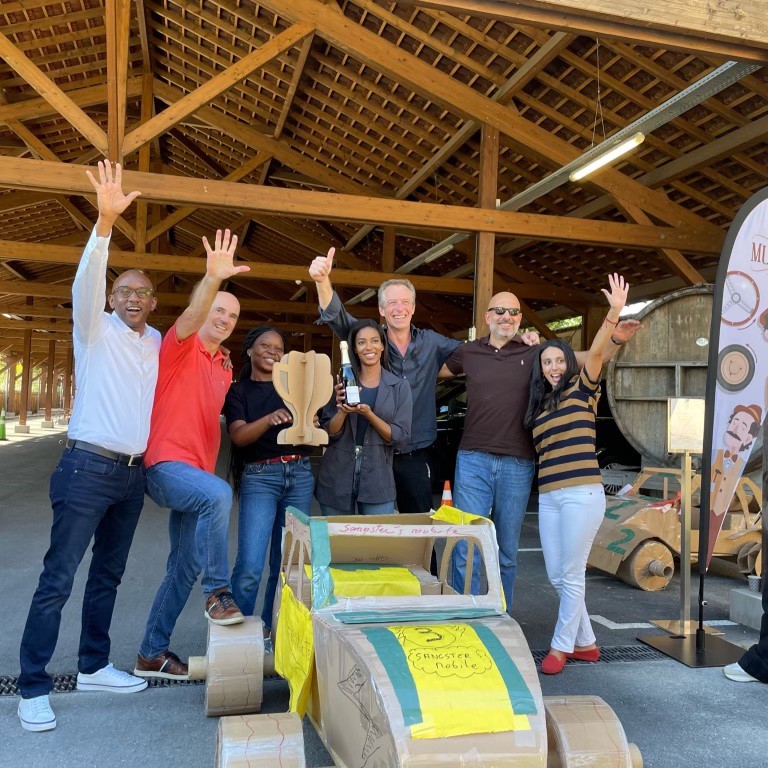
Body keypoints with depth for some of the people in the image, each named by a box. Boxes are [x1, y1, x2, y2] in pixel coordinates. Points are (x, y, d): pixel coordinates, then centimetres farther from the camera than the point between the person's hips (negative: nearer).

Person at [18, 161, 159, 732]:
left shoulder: (157, 342, 14)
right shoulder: (96, 329, -2)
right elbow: (87, 281, -19)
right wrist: (106, 222, -35)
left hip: (133, 473, 6)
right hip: (88, 468, -6)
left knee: (108, 576, 14)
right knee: (58, 578, -3)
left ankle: (93, 667, 27)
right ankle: (33, 687, 7)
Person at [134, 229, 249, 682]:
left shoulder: (224, 368, 17)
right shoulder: (181, 346, -4)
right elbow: (191, 316, -26)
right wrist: (213, 278, -43)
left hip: (198, 472, 8)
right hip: (166, 465, -8)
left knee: (187, 566, 9)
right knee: (218, 493, -38)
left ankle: (152, 653, 22)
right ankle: (219, 592, -20)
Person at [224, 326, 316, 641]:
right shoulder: (238, 391, 7)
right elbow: (239, 435, -10)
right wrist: (270, 419, -28)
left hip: (299, 474, 3)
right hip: (259, 476, -3)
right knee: (250, 566, -13)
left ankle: (272, 629, 19)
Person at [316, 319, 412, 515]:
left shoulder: (400, 387, 1)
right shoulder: (342, 384, 4)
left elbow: (401, 437, -5)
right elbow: (328, 434, 2)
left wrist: (368, 414, -19)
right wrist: (342, 410, -17)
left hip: (377, 481, -1)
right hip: (336, 479, 1)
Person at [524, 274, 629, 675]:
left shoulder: (581, 390, 0)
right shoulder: (539, 405, 16)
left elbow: (597, 352, -11)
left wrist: (614, 313, -25)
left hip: (582, 494, -6)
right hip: (548, 497, 6)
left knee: (571, 574, 1)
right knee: (556, 576, 10)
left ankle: (562, 645, 16)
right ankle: (586, 643, 26)